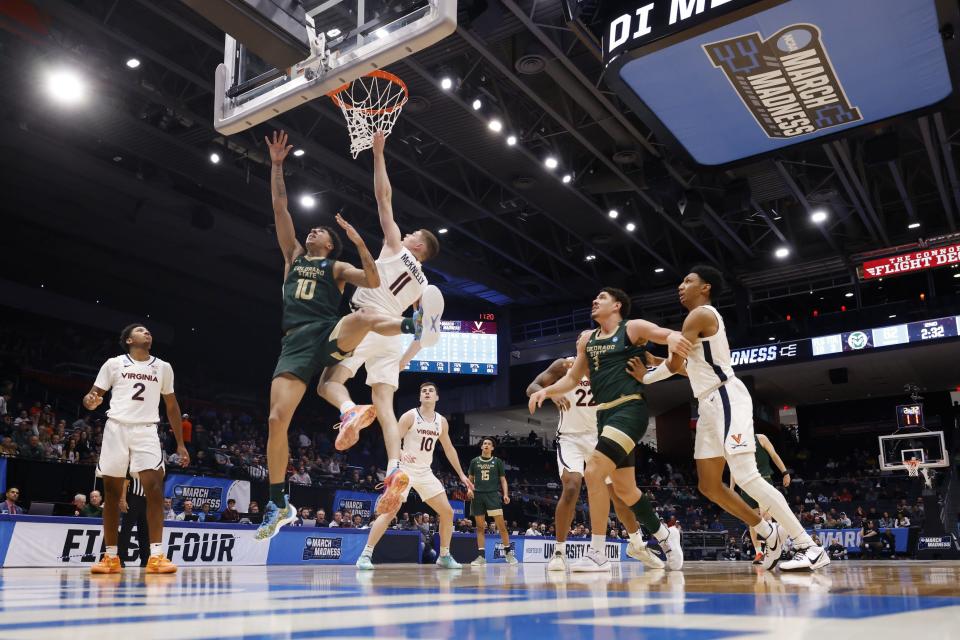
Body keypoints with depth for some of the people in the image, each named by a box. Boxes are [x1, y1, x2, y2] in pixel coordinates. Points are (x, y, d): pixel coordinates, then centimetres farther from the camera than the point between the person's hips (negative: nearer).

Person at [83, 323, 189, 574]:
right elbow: (93, 395, 8)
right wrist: (90, 401, -18)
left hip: (146, 431, 0)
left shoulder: (163, 367, 13)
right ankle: (111, 557, 14)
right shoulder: (114, 364, 7)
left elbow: (171, 406, 18)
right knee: (112, 492, 4)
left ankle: (156, 556, -15)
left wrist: (180, 443, 14)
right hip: (116, 428, 0)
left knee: (155, 488, -15)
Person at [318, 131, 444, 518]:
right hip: (391, 334, 6)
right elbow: (428, 331, 23)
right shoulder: (424, 286, 24)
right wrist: (404, 360, 29)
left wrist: (378, 153, 11)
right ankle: (395, 470, -18)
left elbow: (384, 199, 7)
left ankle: (349, 411, -36)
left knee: (329, 382, -1)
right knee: (384, 404, 1)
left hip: (365, 322, -6)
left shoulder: (396, 247, 9)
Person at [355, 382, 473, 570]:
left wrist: (461, 474, 16)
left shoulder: (441, 421, 7)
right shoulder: (410, 416, -8)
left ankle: (444, 556, 16)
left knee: (447, 512, 2)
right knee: (390, 511, -18)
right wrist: (401, 453, -38)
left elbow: (449, 449, 17)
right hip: (405, 469, -5)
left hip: (425, 472, 6)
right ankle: (365, 554, -12)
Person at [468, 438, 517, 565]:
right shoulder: (474, 461, 11)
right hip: (478, 495, 2)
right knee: (480, 527, 3)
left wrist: (506, 494, -5)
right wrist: (469, 489, -3)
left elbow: (503, 479, 8)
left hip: (493, 495, -2)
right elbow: (470, 479, 16)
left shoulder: (497, 462, 8)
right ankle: (481, 556, 6)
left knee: (501, 525, -9)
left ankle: (509, 553, -1)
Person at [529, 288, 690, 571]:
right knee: (624, 489, 13)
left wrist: (673, 337, -37)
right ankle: (664, 535, 36)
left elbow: (672, 336, -13)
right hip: (605, 415, 8)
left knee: (593, 472, -21)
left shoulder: (633, 328, -1)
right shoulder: (587, 339, 17)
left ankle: (597, 553, -12)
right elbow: (572, 379, 21)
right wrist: (546, 391, 5)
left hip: (629, 410, -7)